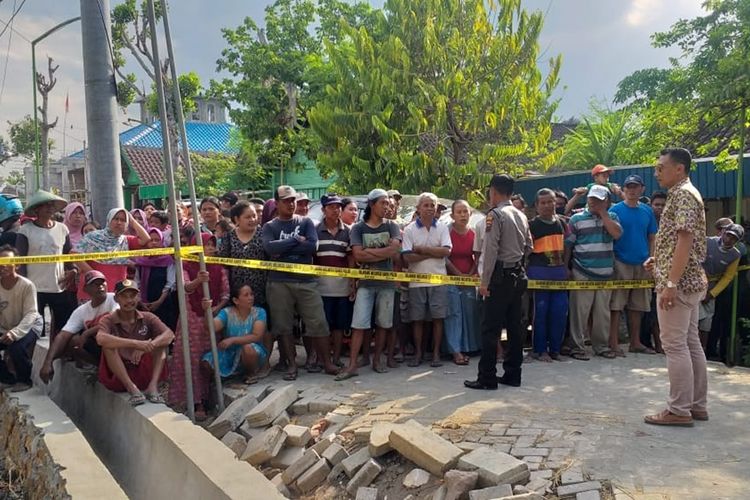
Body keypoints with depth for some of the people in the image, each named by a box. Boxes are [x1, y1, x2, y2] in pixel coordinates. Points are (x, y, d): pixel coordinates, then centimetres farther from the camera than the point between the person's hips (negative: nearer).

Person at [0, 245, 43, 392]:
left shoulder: (26, 285, -21)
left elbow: (31, 314, -25)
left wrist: (15, 332, -40)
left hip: (30, 325, -5)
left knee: (16, 346, -32)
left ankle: (24, 380, -4)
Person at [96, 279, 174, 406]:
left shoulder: (148, 318, 1)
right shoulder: (108, 320, -5)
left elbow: (169, 334, -17)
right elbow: (100, 338, -30)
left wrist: (145, 347, -34)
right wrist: (136, 344, -38)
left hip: (144, 375, 2)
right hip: (117, 377, -2)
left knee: (161, 341, -13)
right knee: (109, 345, -24)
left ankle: (152, 386, -24)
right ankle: (132, 388, -26)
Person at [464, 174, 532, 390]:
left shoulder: (495, 214, -11)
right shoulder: (521, 216, 11)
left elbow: (491, 250, -16)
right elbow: (529, 247, 15)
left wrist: (484, 281, -13)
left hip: (500, 276, -8)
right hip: (518, 275, 8)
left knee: (490, 328, -3)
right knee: (514, 326, 11)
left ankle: (487, 378, 0)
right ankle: (512, 374, 18)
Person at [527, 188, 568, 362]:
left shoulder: (561, 222, 12)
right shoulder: (532, 224, -3)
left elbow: (566, 245, 20)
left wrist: (566, 267, 14)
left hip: (559, 271, 5)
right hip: (539, 271, -5)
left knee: (560, 312, 4)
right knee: (540, 312, 0)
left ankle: (555, 348, 17)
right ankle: (540, 350, 9)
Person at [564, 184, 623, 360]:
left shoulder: (612, 217, 10)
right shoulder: (577, 219, 2)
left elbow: (616, 233, -10)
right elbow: (568, 245, 3)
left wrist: (602, 213, -7)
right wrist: (565, 268, -2)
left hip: (605, 273, 3)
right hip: (582, 274, -3)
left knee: (603, 312, 10)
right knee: (579, 311, -2)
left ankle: (601, 345, 21)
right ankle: (576, 346, 5)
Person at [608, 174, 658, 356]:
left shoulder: (647, 211, 10)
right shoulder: (615, 209, -2)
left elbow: (651, 238, 13)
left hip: (642, 265, 5)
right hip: (621, 264, -4)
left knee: (638, 306, 11)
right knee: (616, 305, -4)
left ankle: (635, 342, 20)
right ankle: (613, 343, 1)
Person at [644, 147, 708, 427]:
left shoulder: (683, 194, -13)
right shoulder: (686, 194, 19)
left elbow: (685, 240, -21)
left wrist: (670, 284, -24)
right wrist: (658, 259, 14)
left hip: (679, 282, -11)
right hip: (689, 281, 11)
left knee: (675, 345, -6)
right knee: (690, 342, 12)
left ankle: (679, 410, -1)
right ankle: (697, 405, 19)